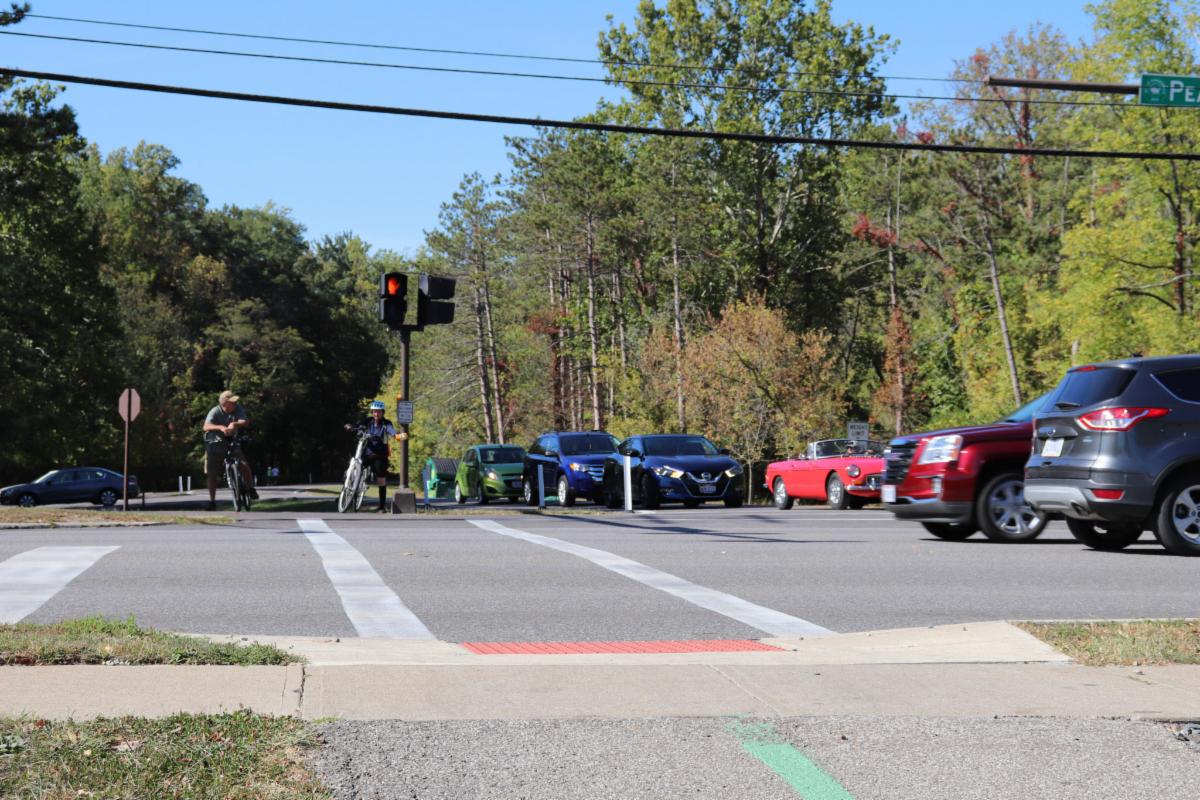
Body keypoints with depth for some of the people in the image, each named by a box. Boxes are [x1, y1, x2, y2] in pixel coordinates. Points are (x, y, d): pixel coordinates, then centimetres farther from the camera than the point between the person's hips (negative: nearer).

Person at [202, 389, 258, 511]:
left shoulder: (238, 409, -10)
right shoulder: (215, 412, -20)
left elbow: (245, 422, -24)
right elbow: (206, 427, -35)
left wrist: (234, 424, -45)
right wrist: (220, 427, -53)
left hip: (232, 443, 2)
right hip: (215, 445, -2)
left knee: (244, 465, -14)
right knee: (212, 474, -4)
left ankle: (250, 489, 7)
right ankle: (212, 501, 7)